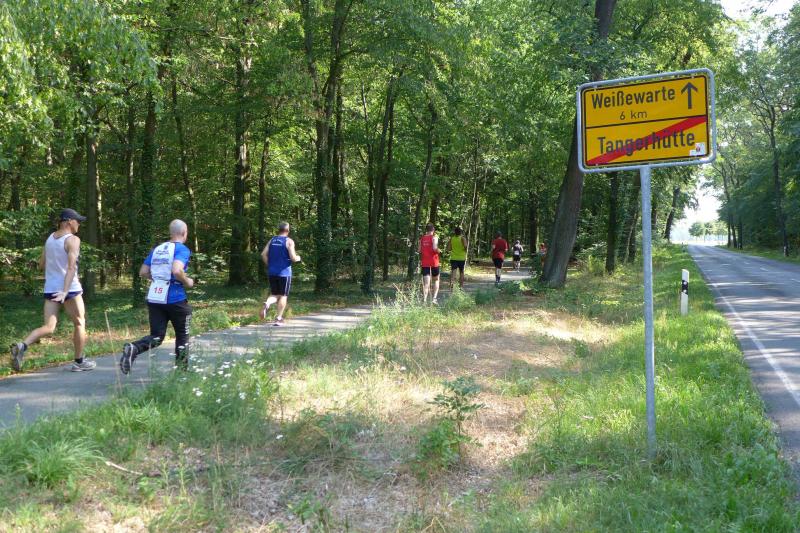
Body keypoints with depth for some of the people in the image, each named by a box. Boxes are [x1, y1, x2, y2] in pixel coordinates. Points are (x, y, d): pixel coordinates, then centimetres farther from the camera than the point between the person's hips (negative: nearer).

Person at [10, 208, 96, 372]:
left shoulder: (50, 238, 12)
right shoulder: (73, 240, -11)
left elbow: (42, 264, 18)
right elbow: (71, 266, -22)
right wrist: (65, 291, -29)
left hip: (50, 289, 6)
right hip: (69, 289, -6)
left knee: (48, 328, 4)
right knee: (79, 324, 12)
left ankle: (22, 346, -22)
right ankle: (79, 362, 19)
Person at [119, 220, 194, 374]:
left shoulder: (156, 249, 13)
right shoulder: (182, 249, -8)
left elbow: (143, 272, 13)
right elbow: (177, 271, -25)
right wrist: (187, 282, -7)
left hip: (154, 299, 5)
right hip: (175, 299, -5)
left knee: (157, 336, 8)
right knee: (182, 336, 13)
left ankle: (133, 348, -20)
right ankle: (181, 371, 17)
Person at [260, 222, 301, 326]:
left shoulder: (271, 240, 9)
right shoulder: (289, 241, -6)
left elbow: (263, 254, 3)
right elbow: (293, 258, -14)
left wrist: (269, 265, 13)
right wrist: (298, 258, 7)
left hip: (272, 272, 4)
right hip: (284, 272, -4)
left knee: (275, 294, 14)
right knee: (283, 296, 6)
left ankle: (267, 304, -18)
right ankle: (278, 319, 3)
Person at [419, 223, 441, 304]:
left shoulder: (422, 238, 7)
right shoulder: (434, 237, -6)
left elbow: (419, 251, 4)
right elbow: (434, 248, -20)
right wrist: (438, 251, -1)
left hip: (424, 263, 3)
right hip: (434, 262, -3)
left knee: (426, 282, 0)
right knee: (436, 280, 15)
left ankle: (424, 300, -11)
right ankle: (434, 298, 3)